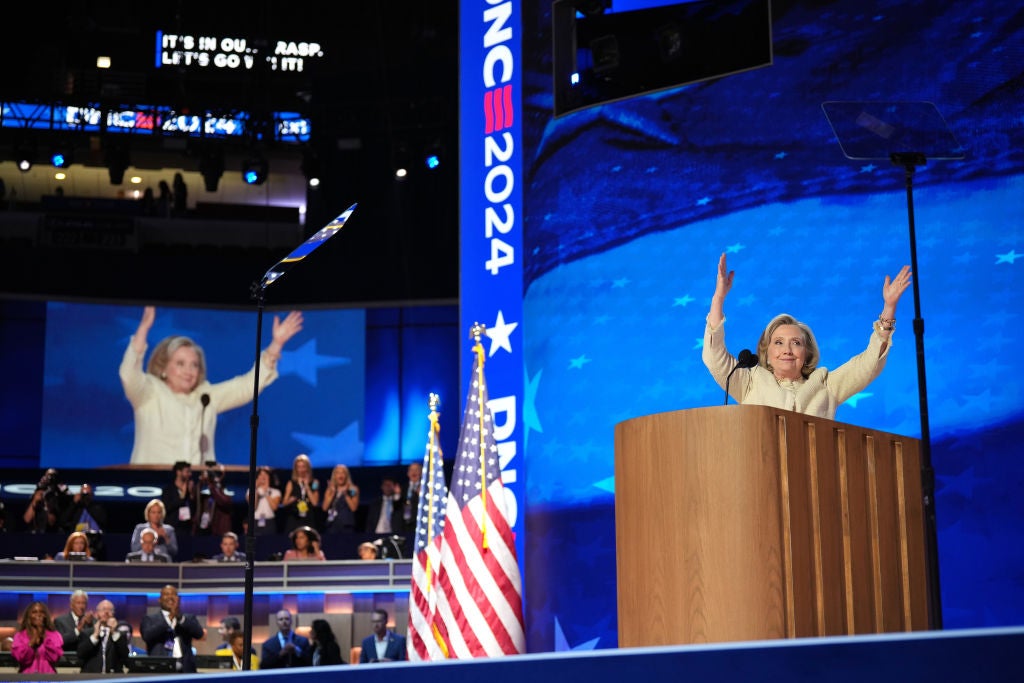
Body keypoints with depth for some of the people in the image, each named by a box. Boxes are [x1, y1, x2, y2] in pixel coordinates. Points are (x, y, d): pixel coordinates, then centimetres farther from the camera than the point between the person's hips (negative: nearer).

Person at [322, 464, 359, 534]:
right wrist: (332, 493, -2)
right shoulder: (330, 490, 14)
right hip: (332, 525, 2)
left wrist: (345, 494, -8)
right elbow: (325, 508, 2)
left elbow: (353, 508, -4)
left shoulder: (353, 490, 6)